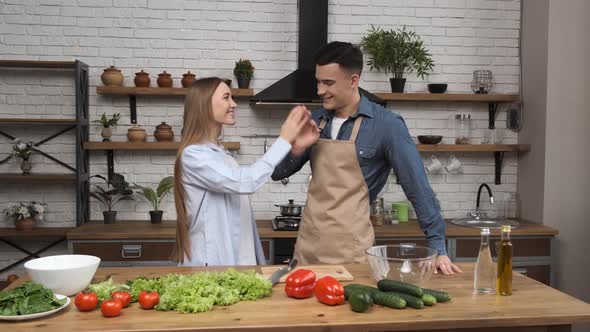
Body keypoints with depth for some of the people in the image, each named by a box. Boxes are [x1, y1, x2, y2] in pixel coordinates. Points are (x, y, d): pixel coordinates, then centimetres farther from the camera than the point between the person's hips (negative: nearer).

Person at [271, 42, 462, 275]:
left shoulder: (386, 125, -11)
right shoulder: (316, 120, 4)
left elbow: (418, 187, -11)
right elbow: (277, 173, 10)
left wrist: (437, 247, -14)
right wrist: (296, 148, -10)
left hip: (349, 249, -5)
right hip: (306, 242, 5)